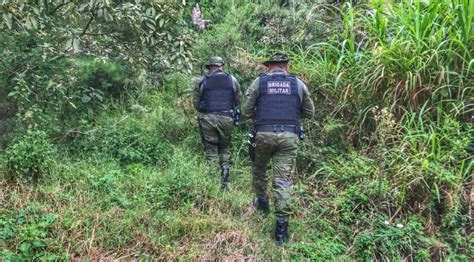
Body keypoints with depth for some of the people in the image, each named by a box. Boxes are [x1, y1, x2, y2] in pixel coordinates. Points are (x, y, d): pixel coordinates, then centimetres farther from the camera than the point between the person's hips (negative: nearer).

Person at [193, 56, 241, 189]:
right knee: (224, 148, 19)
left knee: (211, 149, 8)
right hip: (226, 118, 1)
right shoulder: (232, 79, 4)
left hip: (208, 119, -1)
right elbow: (238, 100, 7)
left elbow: (195, 102, 4)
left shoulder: (202, 81, 2)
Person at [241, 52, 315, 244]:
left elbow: (245, 112, 3)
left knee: (259, 170, 25)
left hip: (263, 134, 0)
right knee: (283, 181, 2)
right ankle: (281, 227, 2)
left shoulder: (259, 82, 4)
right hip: (289, 136, 1)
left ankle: (262, 203, 43)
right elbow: (309, 112, 15)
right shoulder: (298, 84, 8)